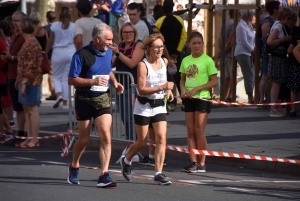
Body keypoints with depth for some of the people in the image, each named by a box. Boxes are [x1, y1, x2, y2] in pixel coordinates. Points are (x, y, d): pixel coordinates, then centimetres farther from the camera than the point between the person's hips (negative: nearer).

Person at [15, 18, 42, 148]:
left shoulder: (32, 44, -16)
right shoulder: (27, 43, 15)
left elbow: (31, 65, -20)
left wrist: (24, 82, -22)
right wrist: (20, 80, 20)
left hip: (31, 81, -10)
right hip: (26, 80, 10)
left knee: (33, 110, -7)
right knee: (27, 110, 11)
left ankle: (35, 140, -5)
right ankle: (29, 138, 15)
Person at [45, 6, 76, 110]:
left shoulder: (55, 25, -5)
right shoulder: (74, 26, -1)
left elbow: (50, 41, -1)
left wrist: (46, 53, 11)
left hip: (58, 52, -1)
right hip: (71, 52, 1)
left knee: (56, 76, 12)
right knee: (66, 78, 7)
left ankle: (59, 94, -14)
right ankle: (65, 102, 5)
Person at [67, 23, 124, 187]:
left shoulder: (108, 53, 5)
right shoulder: (81, 55, -14)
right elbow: (71, 80, -14)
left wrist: (115, 82, 4)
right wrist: (93, 81, -24)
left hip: (102, 99, 4)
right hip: (84, 100, -4)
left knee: (106, 137, -12)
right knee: (84, 139, 6)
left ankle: (104, 175, -12)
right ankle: (74, 167, 34)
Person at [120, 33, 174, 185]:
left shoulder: (164, 62, 4)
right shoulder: (143, 65, -14)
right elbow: (141, 89, -21)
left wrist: (168, 90, 12)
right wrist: (161, 87, -29)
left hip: (160, 107, 5)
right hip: (144, 107, -5)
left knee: (161, 138, -11)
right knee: (142, 142, 4)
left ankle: (158, 173, -8)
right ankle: (126, 160, 34)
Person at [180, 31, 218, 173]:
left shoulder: (207, 60, -7)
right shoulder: (186, 60, 9)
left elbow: (214, 82, -10)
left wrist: (196, 89, -17)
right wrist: (183, 88, -5)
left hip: (202, 98, -5)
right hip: (188, 98, 5)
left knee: (199, 131, -5)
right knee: (190, 131, 5)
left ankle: (201, 164, 1)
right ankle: (193, 162, 9)